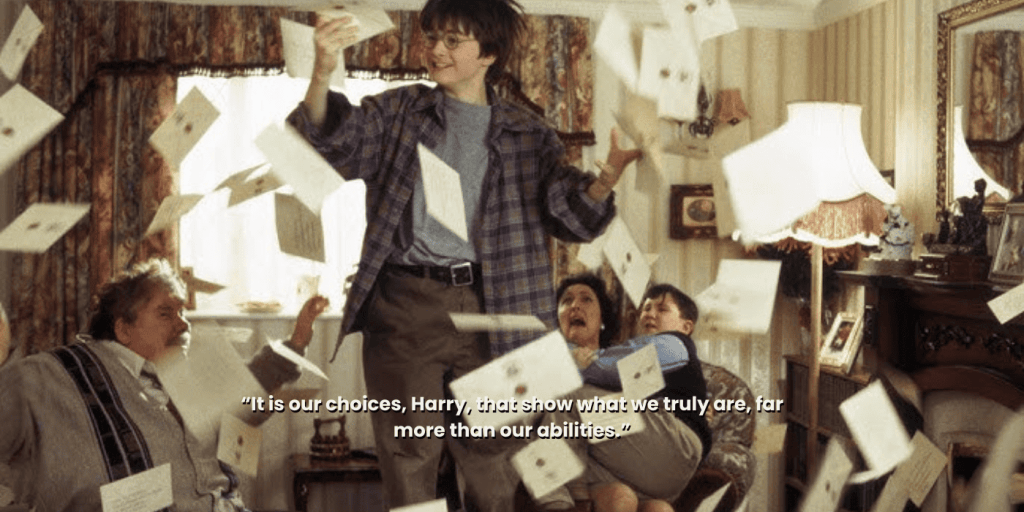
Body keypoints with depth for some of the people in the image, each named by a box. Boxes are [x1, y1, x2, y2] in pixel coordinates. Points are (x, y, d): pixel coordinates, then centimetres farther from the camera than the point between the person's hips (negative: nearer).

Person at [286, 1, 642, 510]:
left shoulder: (529, 136, 10)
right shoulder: (396, 112, 11)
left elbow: (574, 217, 1)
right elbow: (330, 144, -2)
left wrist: (611, 171, -20)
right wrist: (321, 76, -21)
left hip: (492, 310, 1)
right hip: (406, 306, 0)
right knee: (408, 465, 4)